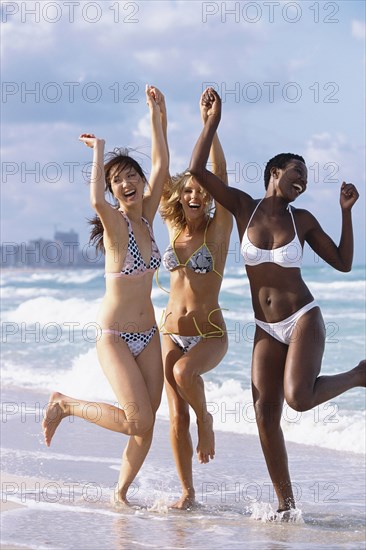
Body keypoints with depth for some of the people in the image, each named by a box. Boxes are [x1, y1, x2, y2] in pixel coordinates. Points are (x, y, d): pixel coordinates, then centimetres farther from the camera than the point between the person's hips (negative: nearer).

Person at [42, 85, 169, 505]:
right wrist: (98, 152, -25)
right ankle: (65, 405, 6)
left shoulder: (146, 217, 5)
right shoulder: (114, 222, -13)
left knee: (147, 423, 3)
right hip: (115, 336, -6)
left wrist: (157, 115, -2)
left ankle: (121, 492, 19)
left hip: (148, 334, 6)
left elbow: (161, 165, 3)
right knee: (137, 421, -15)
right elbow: (96, 201, -36)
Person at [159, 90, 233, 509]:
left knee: (184, 373, -34)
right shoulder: (173, 228, 8)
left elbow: (220, 176, -14)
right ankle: (187, 491, 9)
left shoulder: (218, 230, -3)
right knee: (177, 415, -1)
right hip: (172, 331, 4)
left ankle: (206, 419, -4)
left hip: (210, 333, -4)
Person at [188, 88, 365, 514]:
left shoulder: (302, 220, 0)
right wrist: (213, 120, -10)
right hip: (266, 330, 2)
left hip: (303, 320, -2)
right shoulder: (243, 207, 0)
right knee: (265, 414, -5)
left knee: (297, 398, -25)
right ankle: (285, 502, 7)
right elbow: (197, 170, -9)